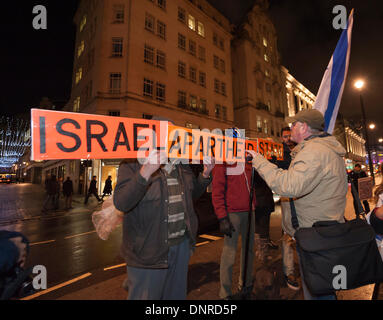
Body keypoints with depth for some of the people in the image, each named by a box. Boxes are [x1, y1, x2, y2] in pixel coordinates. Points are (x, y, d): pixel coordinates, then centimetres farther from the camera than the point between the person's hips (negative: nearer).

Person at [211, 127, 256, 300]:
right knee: (229, 251, 1)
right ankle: (225, 293, 20)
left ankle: (246, 284, 36)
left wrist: (254, 205, 11)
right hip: (232, 213, -6)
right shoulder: (223, 161, -7)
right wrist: (222, 218, -16)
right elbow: (217, 192, -11)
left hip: (249, 212, 7)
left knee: (248, 248, 16)